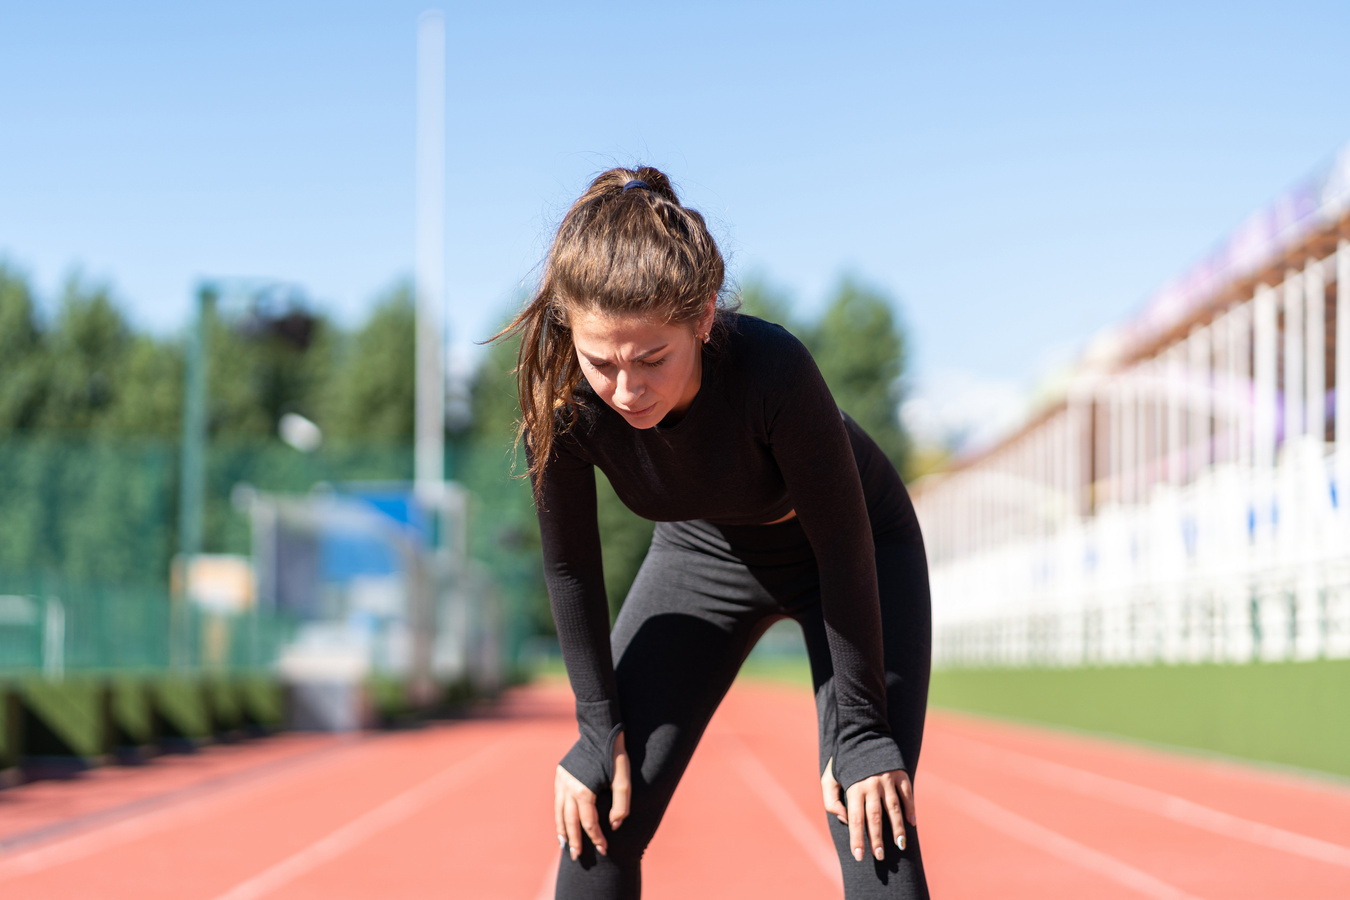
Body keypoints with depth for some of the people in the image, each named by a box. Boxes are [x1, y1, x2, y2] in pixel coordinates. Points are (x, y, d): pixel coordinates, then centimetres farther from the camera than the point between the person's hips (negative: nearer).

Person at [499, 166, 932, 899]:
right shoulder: (561, 399, -30)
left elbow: (845, 546, -27)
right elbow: (571, 568, -12)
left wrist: (861, 733, -21)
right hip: (705, 550, 3)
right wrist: (601, 727, -9)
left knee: (870, 826, -15)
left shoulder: (773, 371, -40)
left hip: (859, 554, -3)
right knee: (597, 815, -3)